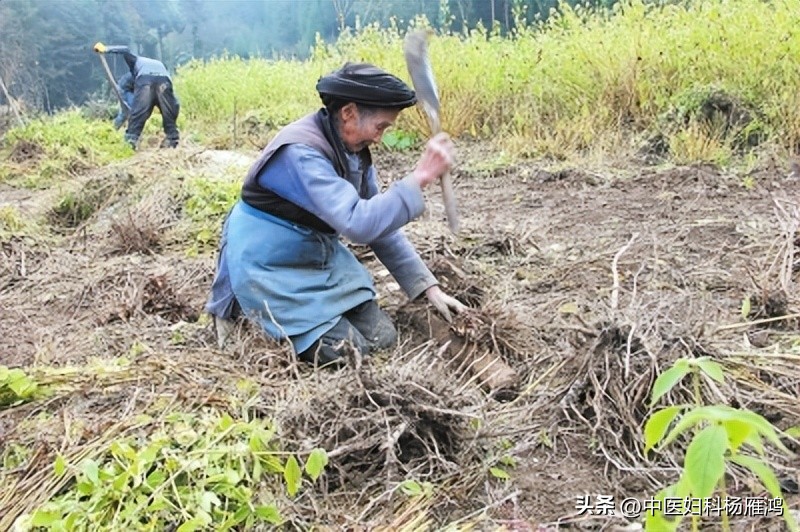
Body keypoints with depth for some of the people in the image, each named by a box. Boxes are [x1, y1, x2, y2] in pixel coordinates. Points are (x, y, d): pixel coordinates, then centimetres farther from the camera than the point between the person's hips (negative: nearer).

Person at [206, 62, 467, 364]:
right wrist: (420, 178, -36)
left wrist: (428, 286, -2)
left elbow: (380, 221, 3)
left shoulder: (353, 149, -2)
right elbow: (358, 224, -38)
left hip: (322, 258, 8)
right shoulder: (300, 152, -29)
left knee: (383, 339, 2)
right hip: (272, 269, -8)